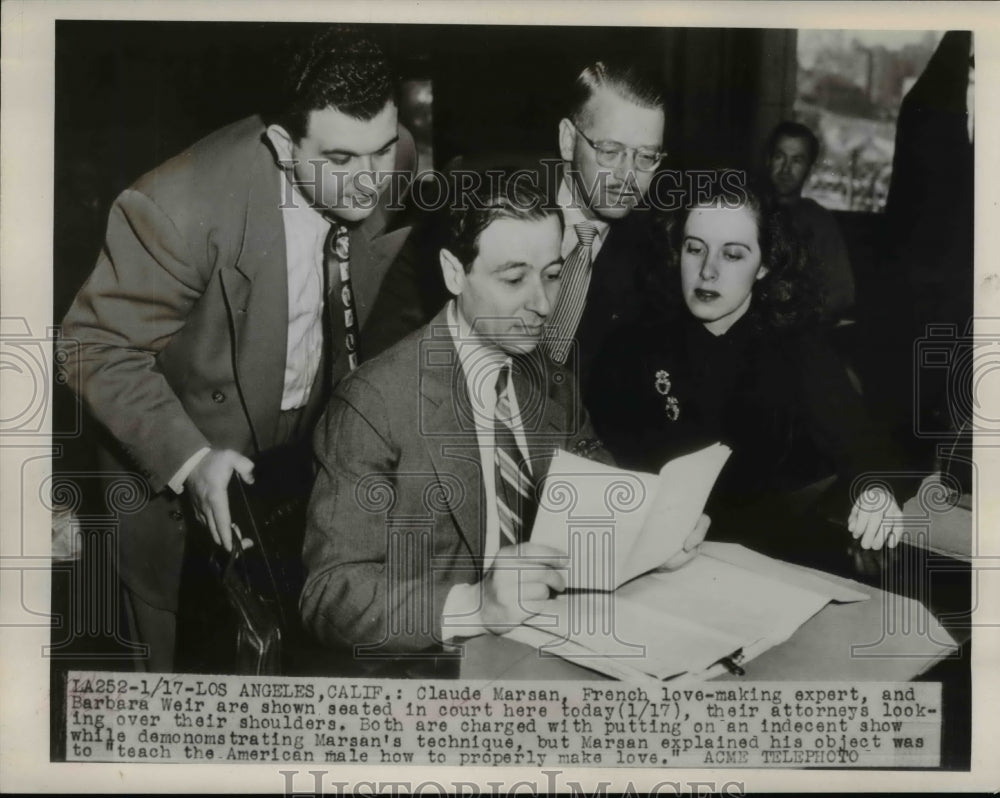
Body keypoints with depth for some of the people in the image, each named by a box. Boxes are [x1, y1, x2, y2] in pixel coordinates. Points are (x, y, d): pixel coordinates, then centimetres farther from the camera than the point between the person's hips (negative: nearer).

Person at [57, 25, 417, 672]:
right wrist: (188, 459, -34)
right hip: (177, 472, -4)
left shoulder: (395, 159, -16)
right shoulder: (181, 206, -33)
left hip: (315, 449, 5)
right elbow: (98, 347, -22)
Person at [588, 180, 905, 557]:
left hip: (775, 540, 1)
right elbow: (608, 438, -7)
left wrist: (875, 486, -38)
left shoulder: (795, 340, -3)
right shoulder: (640, 335, -3)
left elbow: (847, 425, -16)